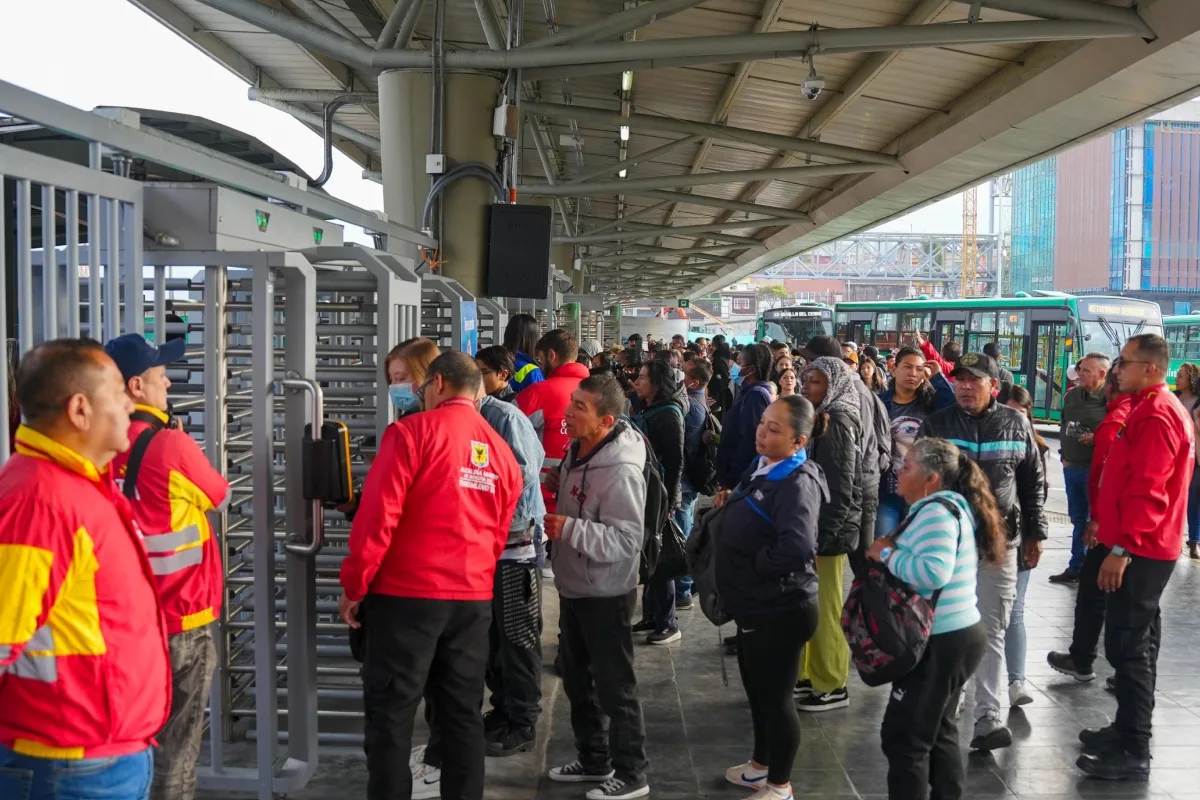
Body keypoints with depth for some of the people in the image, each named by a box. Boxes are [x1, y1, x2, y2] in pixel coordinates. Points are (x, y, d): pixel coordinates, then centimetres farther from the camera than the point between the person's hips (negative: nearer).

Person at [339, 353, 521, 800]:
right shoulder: (501, 451, 11)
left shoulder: (414, 432, -7)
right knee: (463, 713, 13)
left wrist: (354, 585, -5)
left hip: (407, 593, -5)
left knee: (391, 715, 4)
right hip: (473, 598, 6)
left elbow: (378, 515, -12)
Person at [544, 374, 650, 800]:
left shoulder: (621, 471, -26)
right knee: (577, 681, 21)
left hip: (605, 595, -10)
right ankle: (594, 759, 38)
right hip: (573, 588, 10)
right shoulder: (578, 451, 4)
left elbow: (624, 540, -28)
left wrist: (569, 529, -33)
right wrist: (559, 485, 4)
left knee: (614, 687, 3)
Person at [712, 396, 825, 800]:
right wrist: (730, 502, 3)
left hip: (780, 610, -9)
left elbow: (797, 547, -39)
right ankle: (761, 765, 43)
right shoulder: (762, 468, 4)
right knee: (756, 689, 23)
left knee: (775, 696, 7)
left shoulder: (796, 482, -24)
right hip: (755, 605, 9)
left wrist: (756, 565, -23)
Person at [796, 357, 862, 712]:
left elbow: (840, 489, -19)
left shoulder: (838, 423, -14)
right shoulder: (820, 420, 14)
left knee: (826, 610, 1)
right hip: (810, 527, 9)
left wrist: (820, 535, -20)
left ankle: (832, 687, 11)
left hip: (827, 531, -9)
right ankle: (808, 676, 25)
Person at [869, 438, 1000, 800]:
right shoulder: (947, 506, 14)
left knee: (903, 735, -2)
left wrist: (886, 553, -20)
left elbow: (934, 571, -32)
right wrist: (892, 552, -1)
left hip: (942, 643, -11)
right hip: (954, 636, 11)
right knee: (937, 732, 20)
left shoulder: (936, 511, -18)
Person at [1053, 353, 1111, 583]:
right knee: (1078, 519, 17)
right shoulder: (1072, 395, 10)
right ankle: (1076, 567, 26)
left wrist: (1097, 439, -23)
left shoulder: (1111, 399, -14)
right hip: (1072, 467, 7)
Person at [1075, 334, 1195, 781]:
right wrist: (1112, 530, 22)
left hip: (1139, 551, -11)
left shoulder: (1155, 416, -18)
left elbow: (1148, 491, -25)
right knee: (1136, 643, 16)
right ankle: (1129, 731, 26)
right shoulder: (1154, 409, 15)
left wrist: (1121, 547, -25)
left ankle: (1134, 752, -3)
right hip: (1145, 547, 11)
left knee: (1126, 646, -8)